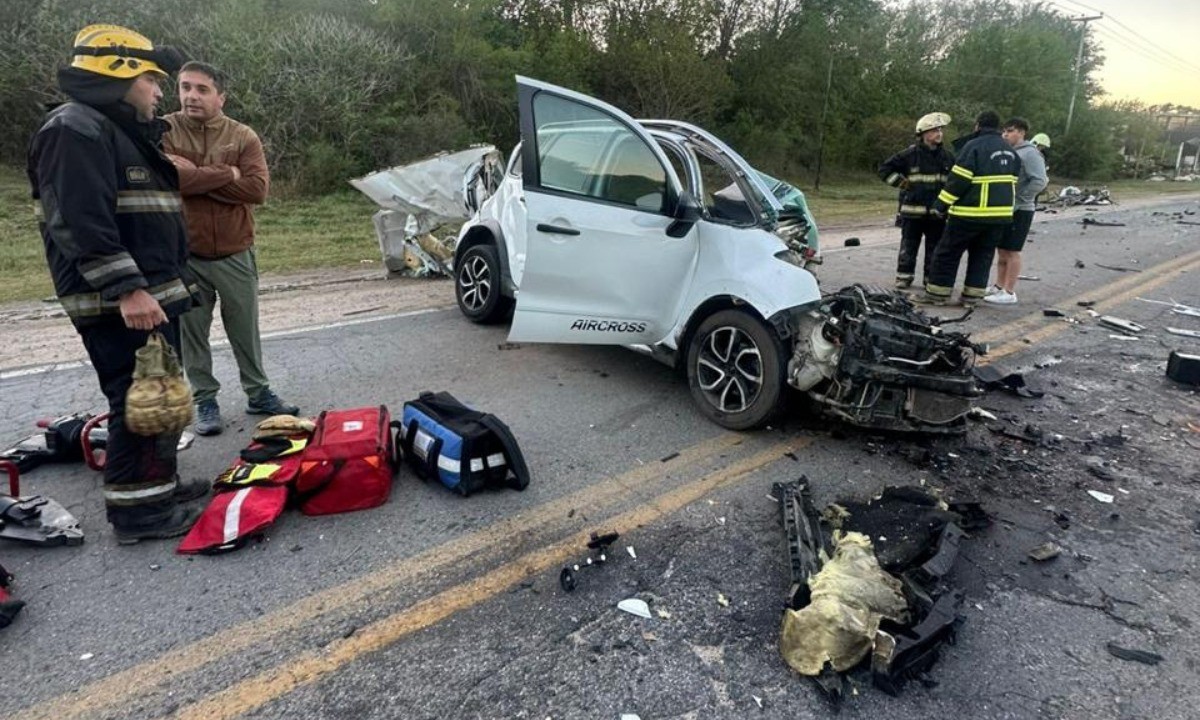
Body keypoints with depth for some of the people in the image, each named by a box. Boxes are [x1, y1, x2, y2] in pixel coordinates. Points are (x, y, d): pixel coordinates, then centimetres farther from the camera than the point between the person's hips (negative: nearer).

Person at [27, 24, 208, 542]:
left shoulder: (126, 133, 21)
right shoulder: (76, 130, -11)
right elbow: (80, 222, -22)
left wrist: (164, 285, 26)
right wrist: (125, 289, -28)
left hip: (150, 294, 11)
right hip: (117, 303, -11)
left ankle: (159, 483, 28)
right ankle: (135, 509, 3)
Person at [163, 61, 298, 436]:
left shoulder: (243, 136, 1)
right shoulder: (164, 131, -2)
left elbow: (257, 188, -13)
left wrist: (194, 176, -14)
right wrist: (227, 173, -16)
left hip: (235, 253, 1)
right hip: (183, 254, 0)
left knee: (246, 330, 11)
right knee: (192, 332, 8)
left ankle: (258, 393, 25)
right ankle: (205, 401, 22)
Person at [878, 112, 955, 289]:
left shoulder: (947, 156, 9)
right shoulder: (910, 154, -5)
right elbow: (884, 169, -1)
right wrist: (901, 183, -5)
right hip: (912, 211, -4)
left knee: (935, 248, 8)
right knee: (908, 247, 3)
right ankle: (903, 277, 12)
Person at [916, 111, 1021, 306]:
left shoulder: (974, 146, -11)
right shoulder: (1011, 151, 14)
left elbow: (959, 180, -15)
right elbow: (1013, 181, 18)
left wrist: (941, 205, -10)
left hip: (971, 213, -7)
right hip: (1001, 214, 7)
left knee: (948, 253, 2)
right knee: (983, 255, 13)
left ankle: (937, 294, 4)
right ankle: (972, 296, 14)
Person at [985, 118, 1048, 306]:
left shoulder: (1029, 153, -10)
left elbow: (1039, 181, -18)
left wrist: (1018, 200, -17)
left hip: (1019, 211, -7)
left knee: (1012, 251, -5)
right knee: (1001, 250, 12)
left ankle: (1009, 292, 0)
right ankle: (999, 287, 21)